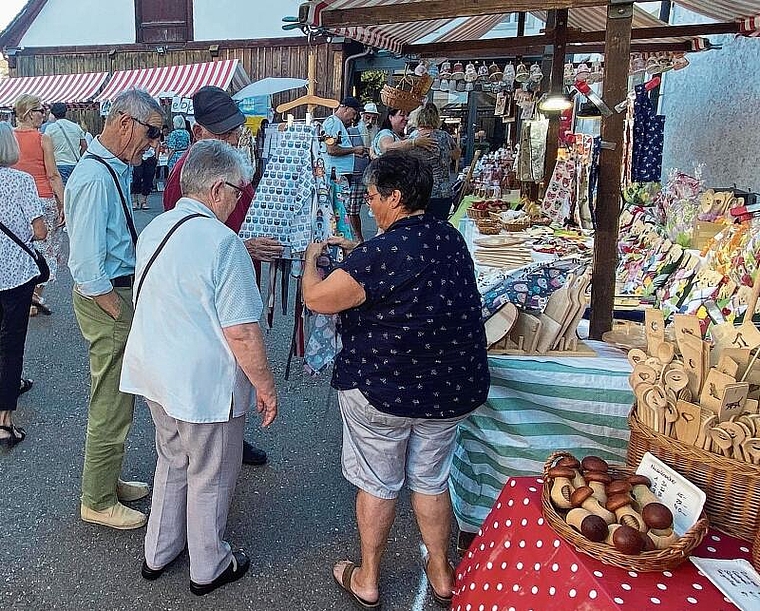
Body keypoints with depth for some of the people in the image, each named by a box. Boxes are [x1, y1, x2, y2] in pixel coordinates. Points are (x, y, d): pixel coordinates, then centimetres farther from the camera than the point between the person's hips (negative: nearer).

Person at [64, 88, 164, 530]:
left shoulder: (116, 169, 9)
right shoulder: (96, 178, -22)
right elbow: (86, 266, -25)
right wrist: (123, 315, -17)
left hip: (120, 293, 10)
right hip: (108, 299, -10)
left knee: (114, 398, 22)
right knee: (112, 406, 5)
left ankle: (108, 481, 40)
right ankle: (99, 502, 24)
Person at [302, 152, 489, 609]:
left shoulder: (381, 253, -24)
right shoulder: (452, 239, -1)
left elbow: (316, 298, -15)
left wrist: (312, 257, 3)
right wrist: (358, 252, 17)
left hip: (382, 391, -6)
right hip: (453, 391, 6)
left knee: (378, 485, 14)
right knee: (431, 481, 22)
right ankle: (441, 574, 39)